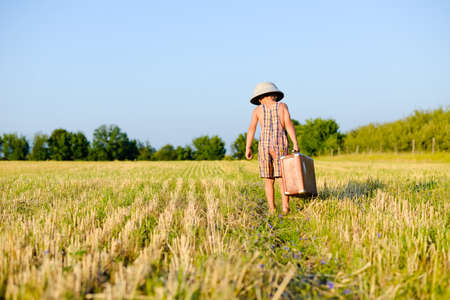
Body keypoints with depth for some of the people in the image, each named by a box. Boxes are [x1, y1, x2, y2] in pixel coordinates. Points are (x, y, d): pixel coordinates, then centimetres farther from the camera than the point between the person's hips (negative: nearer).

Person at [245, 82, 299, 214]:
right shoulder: (282, 106, 8)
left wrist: (248, 148, -7)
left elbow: (252, 128, -3)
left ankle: (272, 209, 5)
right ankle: (285, 206, -11)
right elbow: (289, 124, -5)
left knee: (269, 180, 9)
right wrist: (295, 144, -9)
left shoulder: (258, 110, 9)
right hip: (281, 145, 0)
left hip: (264, 145, 1)